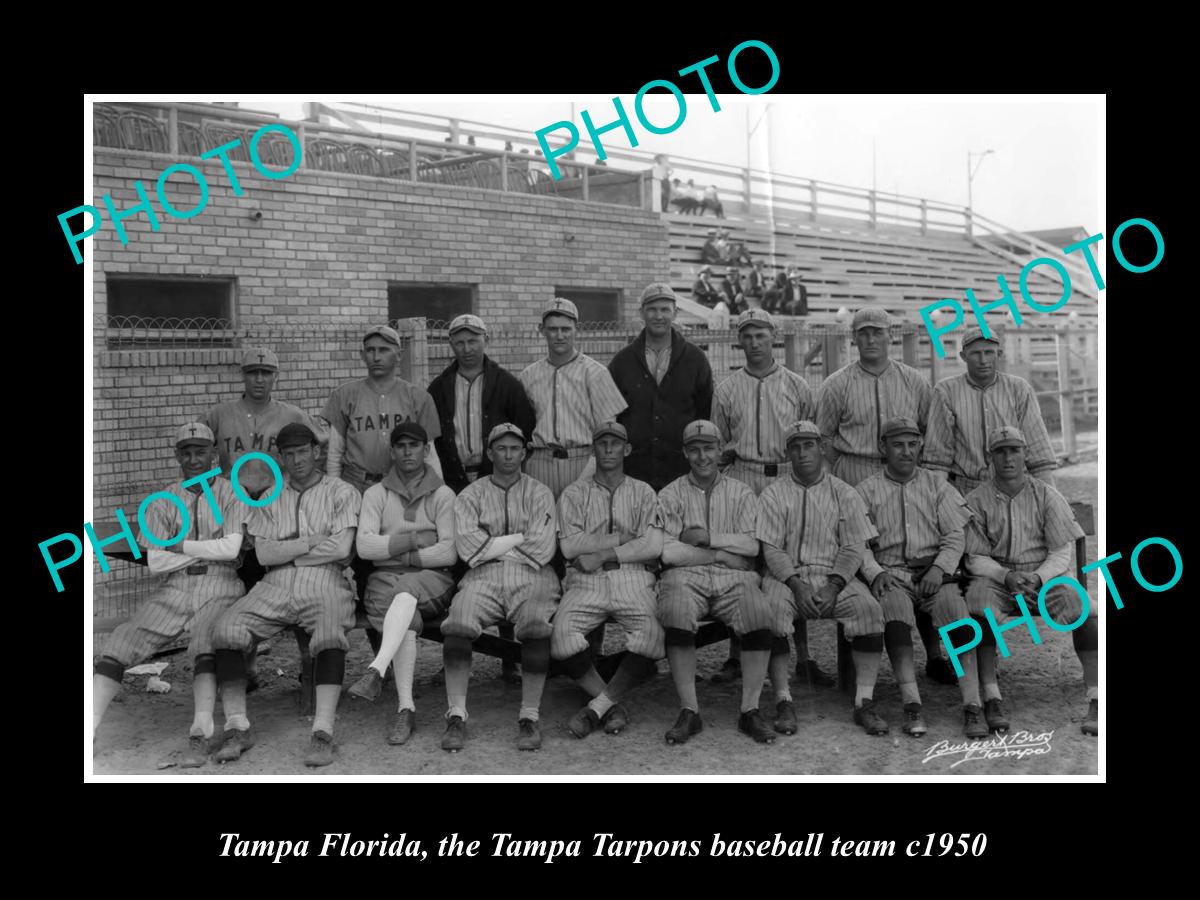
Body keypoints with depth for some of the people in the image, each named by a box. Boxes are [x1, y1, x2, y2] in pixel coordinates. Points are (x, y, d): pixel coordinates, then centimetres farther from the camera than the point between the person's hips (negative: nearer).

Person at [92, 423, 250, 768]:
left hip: (220, 588, -3)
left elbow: (231, 548, -10)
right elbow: (155, 562, 2)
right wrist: (209, 550, -5)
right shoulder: (163, 501, 11)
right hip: (174, 589, 4)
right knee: (120, 644, -16)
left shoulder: (233, 495, 4)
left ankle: (199, 736, -43)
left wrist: (179, 547, -3)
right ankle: (90, 729, -23)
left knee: (206, 645, -32)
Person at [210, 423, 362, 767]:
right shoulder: (269, 499, 20)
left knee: (331, 635, -35)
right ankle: (237, 727, -15)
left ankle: (323, 732, -35)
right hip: (275, 587, 3)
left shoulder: (342, 493, 10)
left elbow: (341, 549, -4)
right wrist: (313, 542, 0)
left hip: (324, 584, -3)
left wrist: (287, 551, 2)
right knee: (226, 629, -22)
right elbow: (264, 555, 6)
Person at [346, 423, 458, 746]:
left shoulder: (443, 495, 8)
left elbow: (449, 553, -3)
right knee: (406, 622, -31)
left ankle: (376, 671, -50)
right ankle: (406, 708, -32)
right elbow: (364, 546, -2)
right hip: (385, 580, 1)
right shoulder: (376, 494, 12)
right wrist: (414, 539, -6)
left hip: (432, 579, -1)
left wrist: (401, 555, -6)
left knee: (406, 589, -37)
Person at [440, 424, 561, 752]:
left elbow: (542, 548, -1)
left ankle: (529, 717, -25)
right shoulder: (470, 495, 16)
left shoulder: (539, 493, 15)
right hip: (484, 577, 1)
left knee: (535, 623, -32)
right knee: (458, 621, -29)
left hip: (531, 577, -1)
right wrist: (520, 539, -1)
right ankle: (456, 716, -24)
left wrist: (493, 547, -1)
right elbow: (468, 547, -2)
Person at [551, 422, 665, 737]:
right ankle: (613, 707, -13)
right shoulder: (574, 494, 14)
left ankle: (597, 706, -15)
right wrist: (623, 538, -3)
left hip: (632, 578, 0)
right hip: (586, 581, 0)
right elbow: (569, 546, -1)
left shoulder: (643, 492, 15)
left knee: (651, 634, -29)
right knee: (562, 633, -29)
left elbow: (653, 546, 0)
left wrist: (601, 554, -9)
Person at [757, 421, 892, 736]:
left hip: (835, 576, 1)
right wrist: (798, 585, -16)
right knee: (774, 609, -33)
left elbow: (853, 548, 4)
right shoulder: (774, 494, 8)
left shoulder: (844, 494, 11)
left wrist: (833, 586, -13)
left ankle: (864, 702, -21)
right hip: (787, 575, -1)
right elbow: (771, 549, 0)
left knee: (869, 608, -27)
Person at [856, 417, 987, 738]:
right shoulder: (866, 490, 12)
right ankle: (912, 705, -37)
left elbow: (955, 536, 8)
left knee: (956, 612, -28)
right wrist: (875, 573, -15)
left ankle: (972, 705, -30)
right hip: (890, 573, -1)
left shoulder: (937, 486, 16)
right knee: (894, 608, -34)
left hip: (933, 571, 2)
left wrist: (939, 569, -10)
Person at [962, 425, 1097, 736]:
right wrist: (1007, 576, -17)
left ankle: (1096, 701, -24)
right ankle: (991, 699, -31)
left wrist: (1035, 577, -18)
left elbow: (1062, 553, 1)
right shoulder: (976, 500, 4)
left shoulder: (1047, 495, 6)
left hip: (1046, 574, 1)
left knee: (1082, 606, -28)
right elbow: (975, 558, 2)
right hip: (996, 575, -1)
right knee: (978, 598, -33)